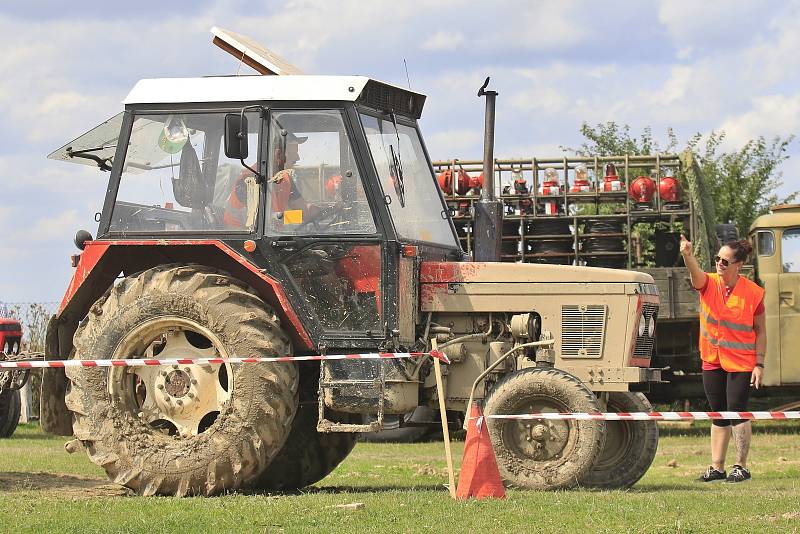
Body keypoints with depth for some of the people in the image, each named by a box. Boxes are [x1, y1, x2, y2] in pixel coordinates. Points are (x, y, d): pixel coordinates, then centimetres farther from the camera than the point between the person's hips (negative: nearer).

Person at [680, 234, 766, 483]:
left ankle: (741, 467, 4)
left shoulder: (754, 293, -8)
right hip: (712, 360, 4)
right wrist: (687, 254, -48)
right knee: (719, 415, 11)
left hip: (741, 362, -4)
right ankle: (717, 467, 17)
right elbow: (696, 274, -27)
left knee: (737, 412, -5)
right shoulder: (709, 284, -3)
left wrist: (759, 363, -8)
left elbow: (760, 331, -3)